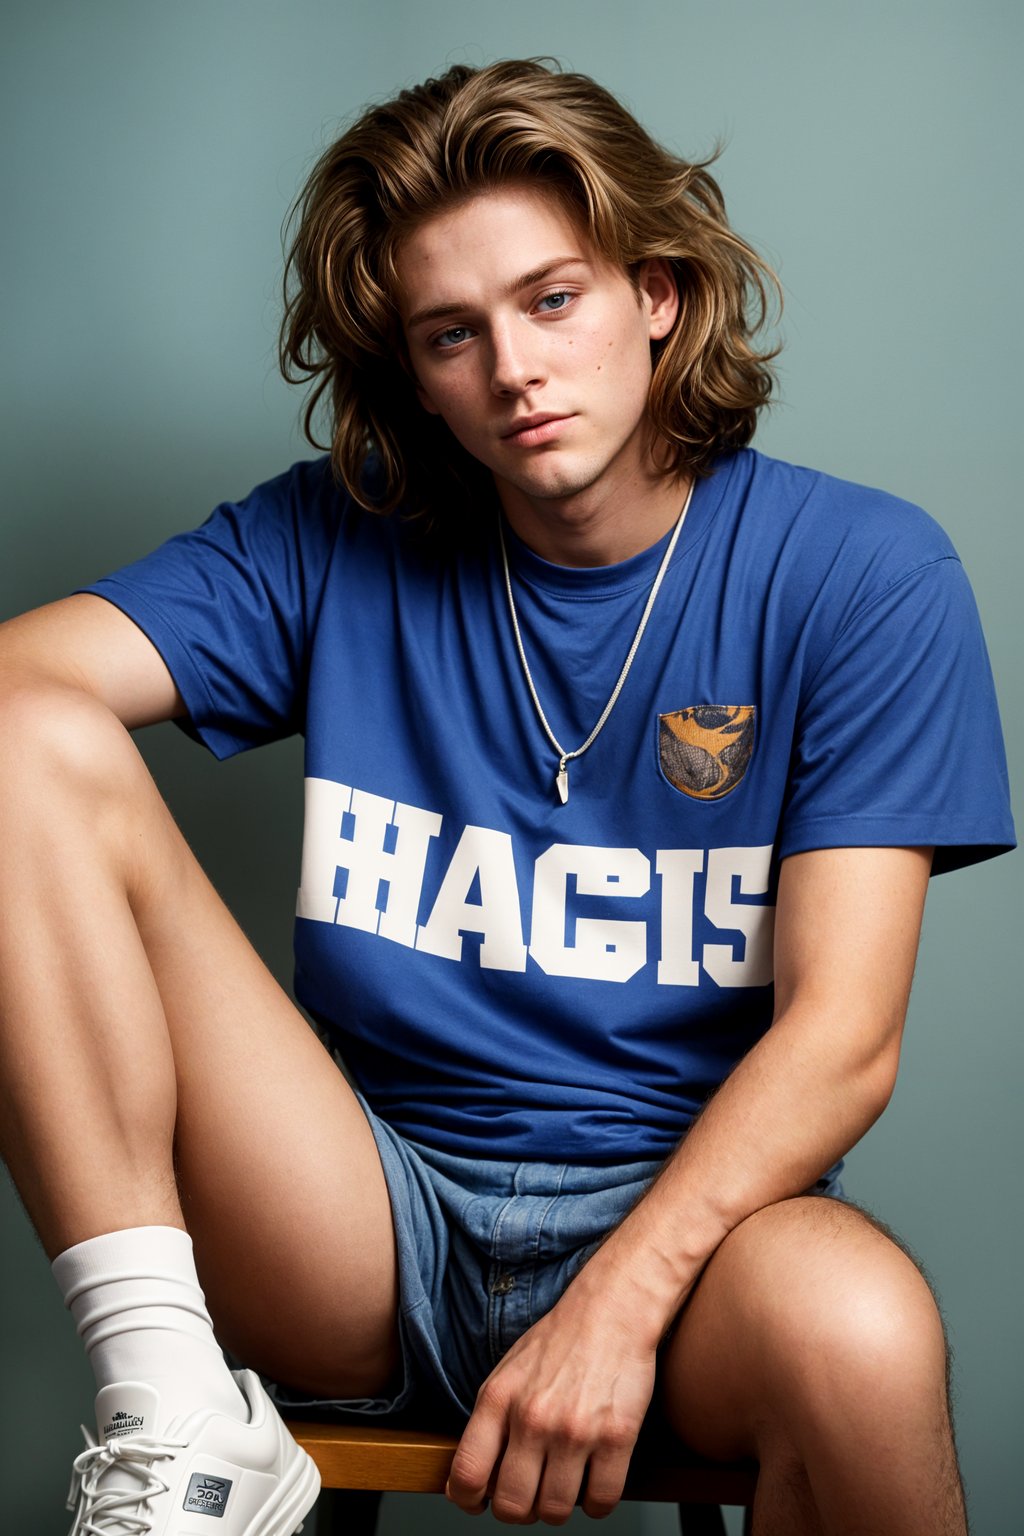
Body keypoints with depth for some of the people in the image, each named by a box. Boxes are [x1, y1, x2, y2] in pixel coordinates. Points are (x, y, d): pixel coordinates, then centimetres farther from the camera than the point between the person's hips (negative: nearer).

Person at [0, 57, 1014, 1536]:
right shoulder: (330, 545, 6)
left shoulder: (863, 573, -1)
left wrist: (621, 1298, -21)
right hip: (367, 1226, 2)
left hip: (690, 1207, -1)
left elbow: (842, 1034, -8)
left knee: (860, 1328, -40)